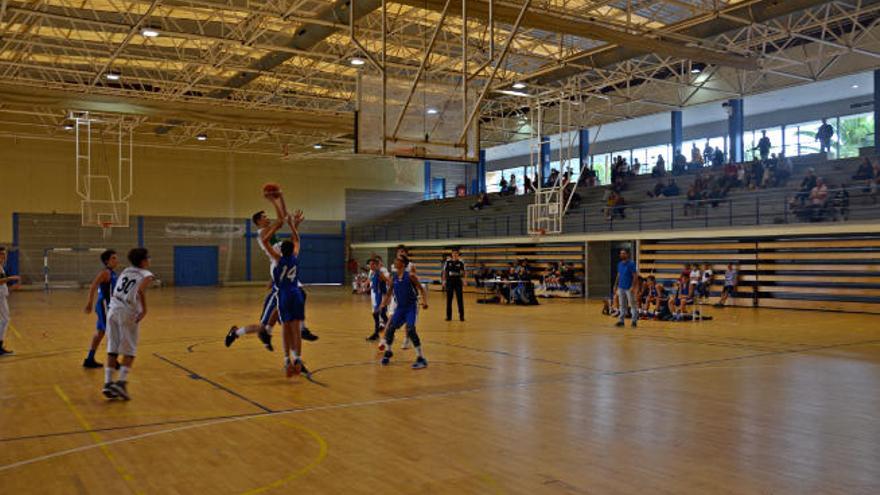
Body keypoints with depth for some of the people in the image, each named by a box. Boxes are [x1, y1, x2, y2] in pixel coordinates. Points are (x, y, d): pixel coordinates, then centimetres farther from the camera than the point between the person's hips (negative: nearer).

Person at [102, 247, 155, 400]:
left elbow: (115, 290, 19)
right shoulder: (146, 275, -3)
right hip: (128, 313, -6)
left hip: (113, 309, 6)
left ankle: (108, 383, 7)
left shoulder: (126, 271, 17)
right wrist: (144, 310, -16)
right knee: (129, 351, 4)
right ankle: (121, 382, -8)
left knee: (112, 349, 9)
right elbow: (140, 290, -22)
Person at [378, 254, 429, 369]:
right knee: (390, 328, -1)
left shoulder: (410, 276, -13)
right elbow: (389, 294, 14)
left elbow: (422, 289, -10)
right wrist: (383, 305, 4)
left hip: (411, 307, -5)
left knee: (410, 330, -20)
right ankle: (388, 352, 27)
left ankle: (421, 358, -12)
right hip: (400, 307, 5)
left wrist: (425, 301, -25)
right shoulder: (393, 278, 2)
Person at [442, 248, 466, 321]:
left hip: (458, 282, -1)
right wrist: (444, 281, -2)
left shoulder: (461, 263, 1)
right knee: (449, 299, 4)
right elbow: (444, 272, 5)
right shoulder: (448, 262, 2)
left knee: (460, 299, 0)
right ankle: (449, 316, 12)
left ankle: (461, 316, 7)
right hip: (449, 282, 1)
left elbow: (464, 273, 5)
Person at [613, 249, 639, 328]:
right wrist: (615, 285, 11)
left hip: (629, 288, -6)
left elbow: (635, 276, -11)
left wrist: (633, 286, -18)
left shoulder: (631, 264, -9)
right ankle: (621, 320, 12)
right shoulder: (619, 264, 11)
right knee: (622, 305, 9)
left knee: (633, 305, 1)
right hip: (621, 288, 6)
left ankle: (634, 321, 7)